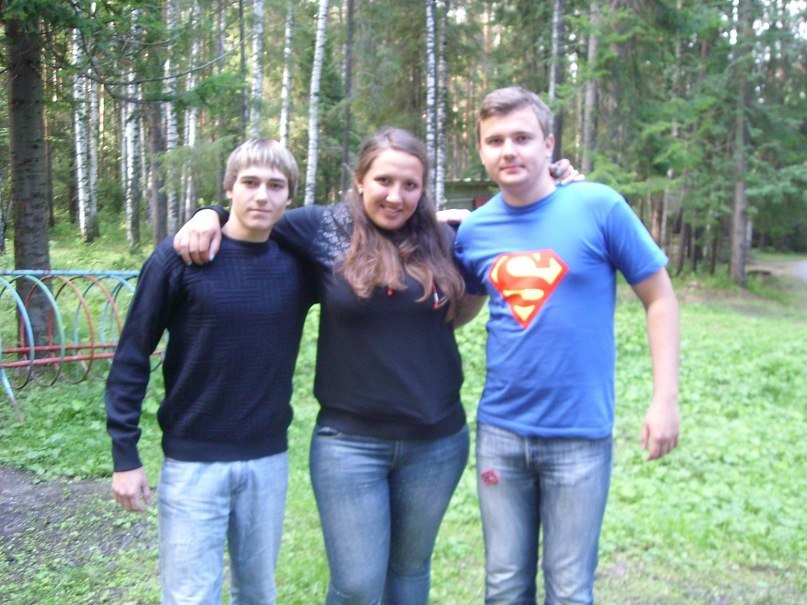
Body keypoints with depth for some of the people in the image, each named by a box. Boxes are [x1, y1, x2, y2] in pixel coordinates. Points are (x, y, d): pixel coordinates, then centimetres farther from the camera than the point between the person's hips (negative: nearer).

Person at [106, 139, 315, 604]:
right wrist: (125, 454, -6)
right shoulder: (182, 256, -10)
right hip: (192, 462, -3)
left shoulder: (299, 263, -2)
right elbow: (132, 356, -6)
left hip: (269, 461, 3)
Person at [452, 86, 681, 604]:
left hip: (580, 435, -3)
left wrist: (666, 398, -8)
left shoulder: (598, 206, -9)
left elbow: (660, 298, -3)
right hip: (499, 432, 3)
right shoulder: (474, 230, 2)